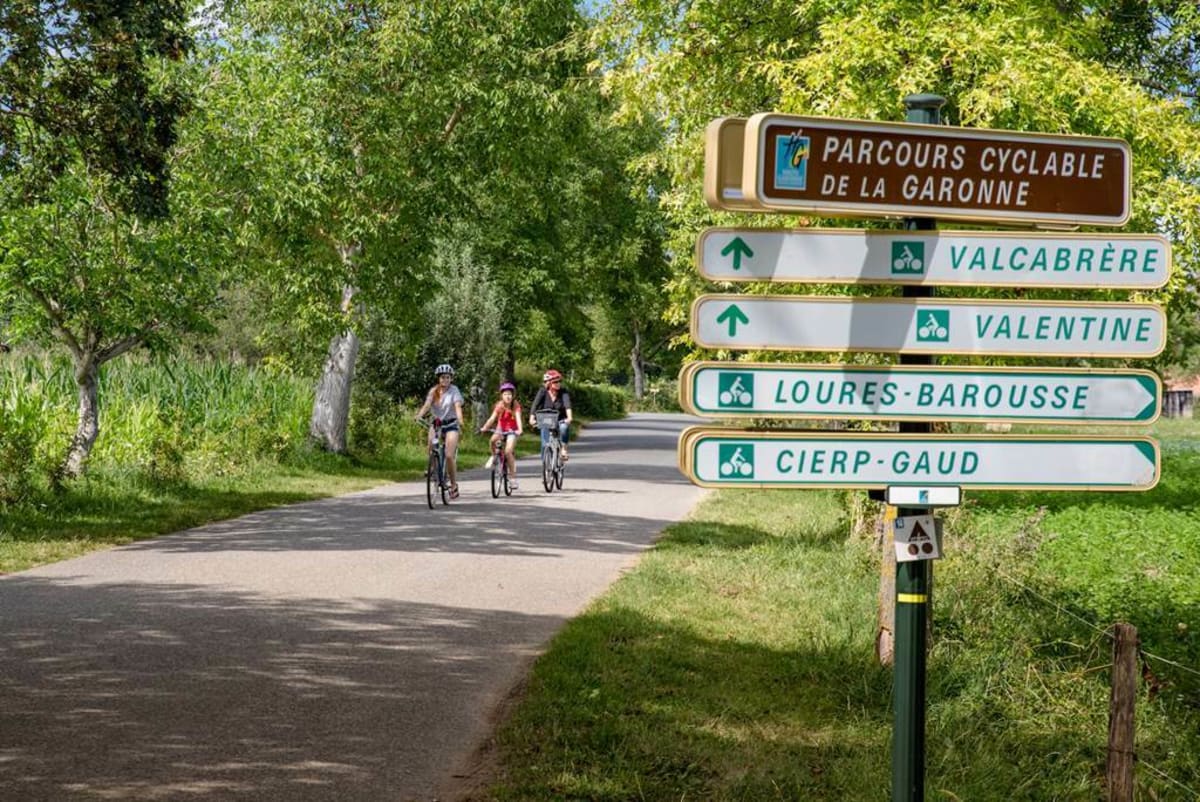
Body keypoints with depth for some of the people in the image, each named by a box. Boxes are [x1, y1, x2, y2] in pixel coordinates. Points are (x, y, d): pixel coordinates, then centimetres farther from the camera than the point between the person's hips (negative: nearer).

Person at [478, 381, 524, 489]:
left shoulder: (516, 406, -13)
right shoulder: (499, 406, -9)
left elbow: (518, 418, -27)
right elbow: (492, 418, -19)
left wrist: (520, 430, -44)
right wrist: (484, 428, -34)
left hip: (511, 431, -2)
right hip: (500, 429, 2)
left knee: (508, 451, -22)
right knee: (493, 439, -32)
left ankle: (512, 477, -11)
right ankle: (493, 456, -3)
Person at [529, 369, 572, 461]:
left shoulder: (563, 392, -14)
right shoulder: (543, 391, -13)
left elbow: (567, 404, -30)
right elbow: (535, 405, -24)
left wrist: (569, 417, -48)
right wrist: (532, 418, -40)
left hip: (560, 421, -1)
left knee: (564, 427, -35)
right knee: (545, 445, -9)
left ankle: (563, 449, -18)